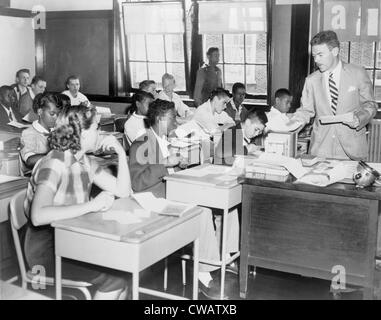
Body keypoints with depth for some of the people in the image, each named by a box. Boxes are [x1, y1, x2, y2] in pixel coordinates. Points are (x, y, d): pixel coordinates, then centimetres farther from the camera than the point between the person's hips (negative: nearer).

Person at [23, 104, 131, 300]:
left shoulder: (84, 161, 4)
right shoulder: (54, 165, -23)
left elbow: (122, 191, 6)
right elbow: (39, 216, -39)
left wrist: (121, 153, -4)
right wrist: (91, 205, -38)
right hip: (47, 248, -8)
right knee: (113, 279, -16)